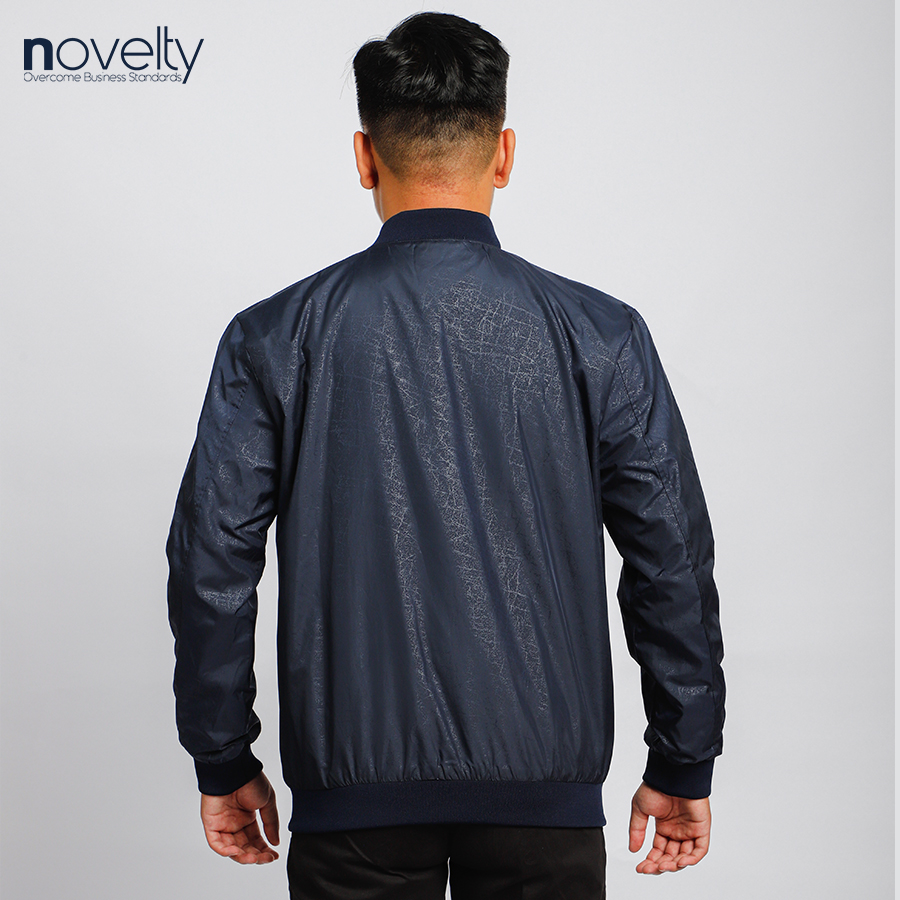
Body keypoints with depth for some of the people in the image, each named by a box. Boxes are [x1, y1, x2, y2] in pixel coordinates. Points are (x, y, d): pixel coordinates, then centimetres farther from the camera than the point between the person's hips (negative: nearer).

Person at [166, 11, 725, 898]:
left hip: (354, 787, 0)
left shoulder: (274, 339, -4)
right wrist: (682, 768, 8)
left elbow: (211, 564, -2)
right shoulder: (600, 335, -4)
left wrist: (224, 766, 9)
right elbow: (673, 562, -2)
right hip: (545, 787, 0)